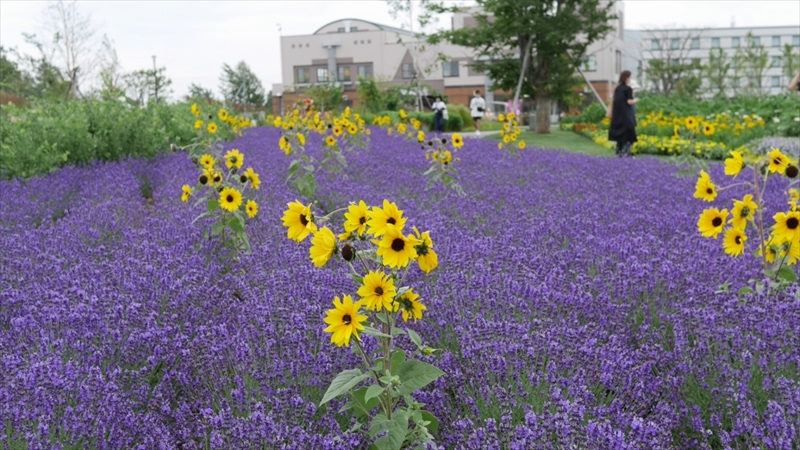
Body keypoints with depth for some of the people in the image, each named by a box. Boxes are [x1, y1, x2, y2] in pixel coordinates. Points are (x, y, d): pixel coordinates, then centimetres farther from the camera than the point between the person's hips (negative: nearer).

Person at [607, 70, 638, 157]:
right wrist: (635, 100, 4)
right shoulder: (628, 89, -13)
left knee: (619, 132, 14)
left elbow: (613, 100, 8)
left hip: (617, 114, 7)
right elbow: (630, 102, -16)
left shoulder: (617, 88, 6)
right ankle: (625, 152, -5)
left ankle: (619, 151, 17)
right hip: (626, 114, -7)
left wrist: (611, 110, 18)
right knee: (628, 133, 0)